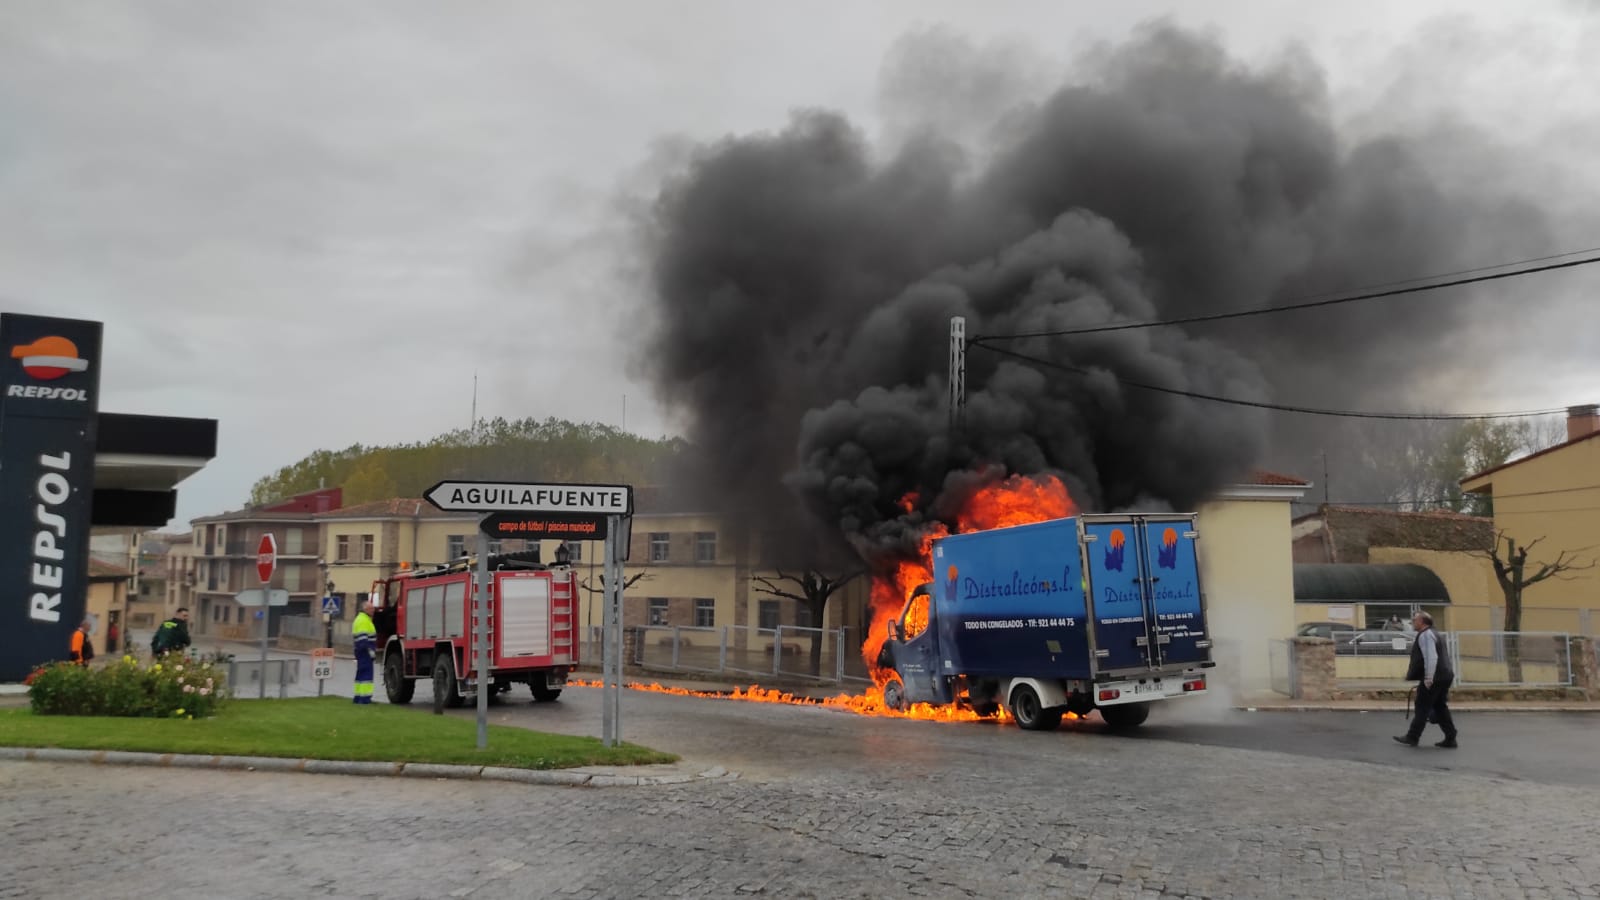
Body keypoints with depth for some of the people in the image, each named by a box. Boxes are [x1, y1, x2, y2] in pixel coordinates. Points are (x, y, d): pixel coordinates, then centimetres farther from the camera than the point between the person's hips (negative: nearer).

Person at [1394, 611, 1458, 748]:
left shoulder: (1425, 635, -12)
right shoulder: (1435, 634, 20)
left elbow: (1431, 657, -23)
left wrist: (1428, 678, -25)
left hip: (1433, 679, -10)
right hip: (1445, 677, 10)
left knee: (1422, 708, -3)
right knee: (1440, 708, 13)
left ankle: (1412, 738, 2)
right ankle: (1450, 738, 11)